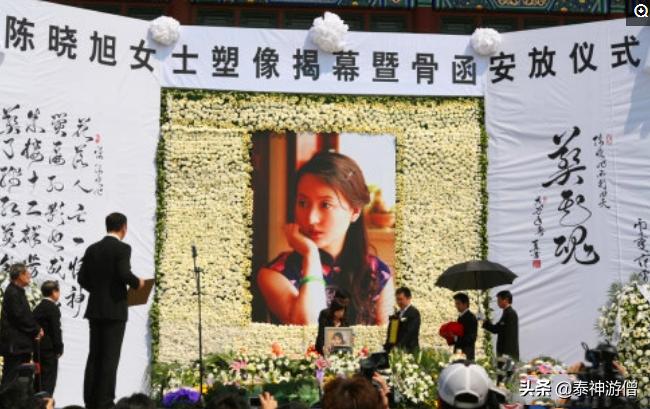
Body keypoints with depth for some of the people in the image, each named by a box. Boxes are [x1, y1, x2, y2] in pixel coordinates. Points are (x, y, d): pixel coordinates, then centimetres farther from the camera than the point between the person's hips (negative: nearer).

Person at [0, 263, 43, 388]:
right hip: (14, 344, -10)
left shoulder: (18, 292, 16)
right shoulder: (13, 293, -14)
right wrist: (36, 330, -9)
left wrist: (36, 329, 5)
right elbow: (19, 317, -19)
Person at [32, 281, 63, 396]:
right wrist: (59, 349, -8)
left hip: (38, 348, 8)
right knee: (49, 380, -5)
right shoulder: (53, 309, -12)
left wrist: (35, 349, 15)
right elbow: (56, 330, -15)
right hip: (49, 349, -8)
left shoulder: (37, 308, 12)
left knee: (39, 379, 13)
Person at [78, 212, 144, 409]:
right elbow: (124, 274, -22)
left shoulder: (92, 249, 10)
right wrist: (137, 283, -2)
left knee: (94, 356, 8)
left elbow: (82, 279, 8)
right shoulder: (122, 248, -8)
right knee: (110, 356, -4)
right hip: (115, 310, -6)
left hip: (95, 309, 6)